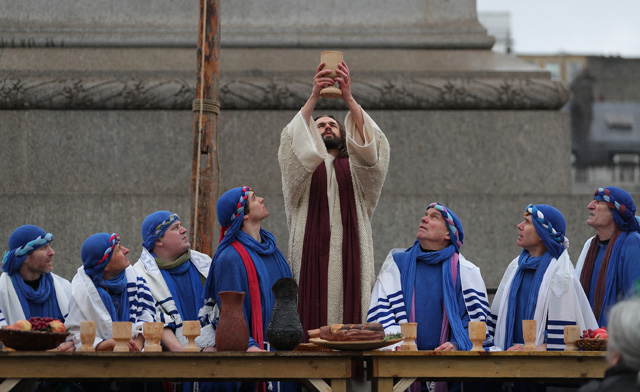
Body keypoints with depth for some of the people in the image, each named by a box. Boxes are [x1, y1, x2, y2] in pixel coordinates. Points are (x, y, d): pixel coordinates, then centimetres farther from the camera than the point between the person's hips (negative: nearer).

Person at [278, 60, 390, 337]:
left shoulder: (354, 169, 19)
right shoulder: (302, 167, 17)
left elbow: (367, 146, -2)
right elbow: (293, 142, -3)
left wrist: (349, 98, -13)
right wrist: (314, 97, -14)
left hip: (349, 257, 1)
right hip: (311, 254, -1)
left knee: (349, 315, -10)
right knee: (312, 317, -11)